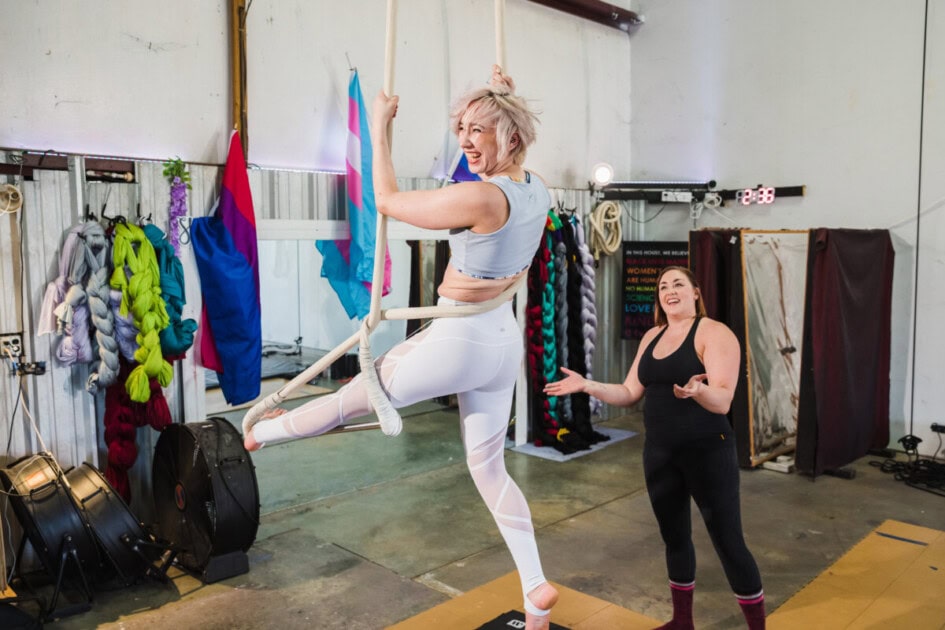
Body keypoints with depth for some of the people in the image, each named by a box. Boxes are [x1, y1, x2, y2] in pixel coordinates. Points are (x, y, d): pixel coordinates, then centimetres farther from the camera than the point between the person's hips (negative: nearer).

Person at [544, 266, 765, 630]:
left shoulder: (714, 333, -12)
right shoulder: (652, 337, 9)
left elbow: (722, 402, -22)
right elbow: (630, 393, 10)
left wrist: (697, 390, -43)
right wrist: (587, 385, -2)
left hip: (707, 452, -6)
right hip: (659, 453, 7)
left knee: (728, 543, 1)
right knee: (674, 537, 18)